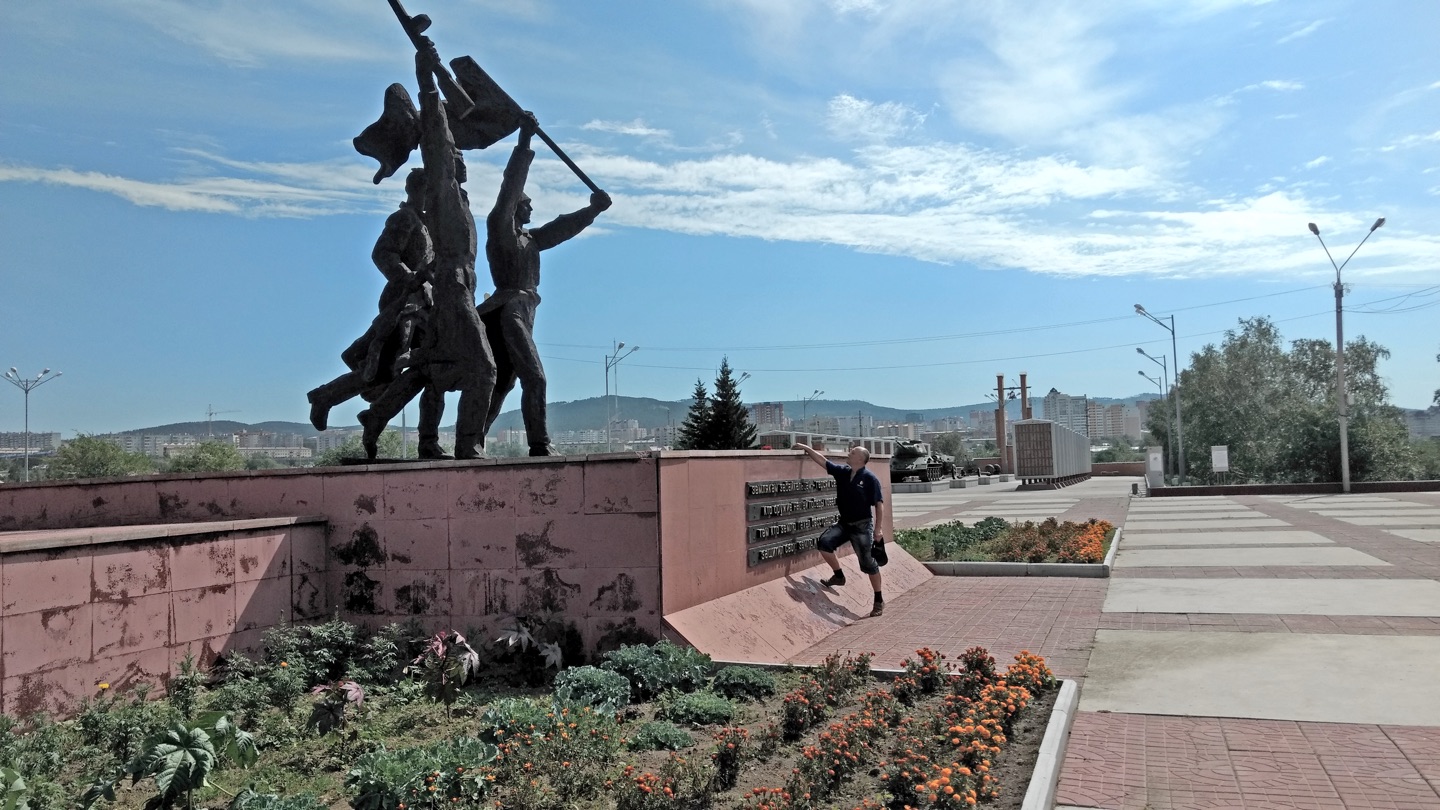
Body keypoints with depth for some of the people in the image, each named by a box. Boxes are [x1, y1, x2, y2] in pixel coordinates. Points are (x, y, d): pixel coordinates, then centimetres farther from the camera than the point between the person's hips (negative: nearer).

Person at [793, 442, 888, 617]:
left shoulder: (869, 478, -14)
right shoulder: (842, 472, 2)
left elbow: (879, 504, -13)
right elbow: (823, 461, 8)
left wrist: (879, 528, -17)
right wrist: (807, 448, 4)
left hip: (862, 525, -6)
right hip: (844, 523, 6)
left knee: (868, 563, -1)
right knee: (824, 542, -14)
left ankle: (879, 601, 12)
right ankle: (838, 576, 6)